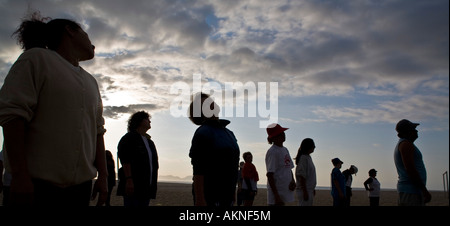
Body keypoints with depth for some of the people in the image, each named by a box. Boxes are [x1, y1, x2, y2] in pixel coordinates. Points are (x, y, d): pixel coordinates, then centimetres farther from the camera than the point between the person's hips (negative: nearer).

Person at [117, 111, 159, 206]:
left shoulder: (149, 141, 21)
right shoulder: (129, 138, -2)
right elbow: (125, 161, -12)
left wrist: (154, 183, 18)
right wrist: (129, 180, -21)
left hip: (147, 187, 7)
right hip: (132, 185, -7)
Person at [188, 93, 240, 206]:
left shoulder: (229, 133, 13)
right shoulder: (203, 133, -12)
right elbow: (198, 171, -17)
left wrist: (233, 192, 18)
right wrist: (200, 199, -20)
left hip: (227, 195, 8)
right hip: (210, 196, -8)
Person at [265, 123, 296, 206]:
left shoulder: (285, 150, 13)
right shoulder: (272, 152, -13)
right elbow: (270, 175, -16)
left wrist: (292, 180, -1)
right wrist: (276, 196, -20)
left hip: (286, 191, 8)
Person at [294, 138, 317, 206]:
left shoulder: (308, 157, 15)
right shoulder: (303, 158, -15)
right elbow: (301, 176, -20)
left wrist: (313, 189, 21)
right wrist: (305, 192, -22)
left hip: (309, 189, 10)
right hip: (305, 190, -10)